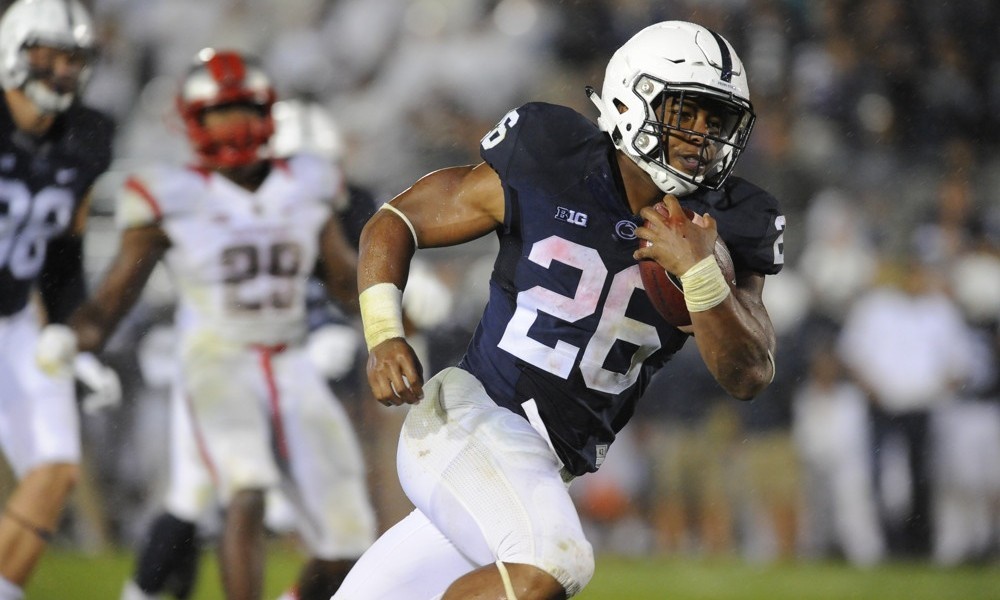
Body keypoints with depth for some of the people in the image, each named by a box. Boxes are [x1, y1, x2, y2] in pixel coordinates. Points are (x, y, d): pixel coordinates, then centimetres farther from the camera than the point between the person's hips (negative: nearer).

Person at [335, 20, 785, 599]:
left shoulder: (722, 228, 0)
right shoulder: (545, 174, -9)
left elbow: (749, 376, -8)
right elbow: (396, 221, 2)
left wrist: (698, 271, -22)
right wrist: (384, 334, -13)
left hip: (547, 473, 5)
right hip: (471, 416, -5)